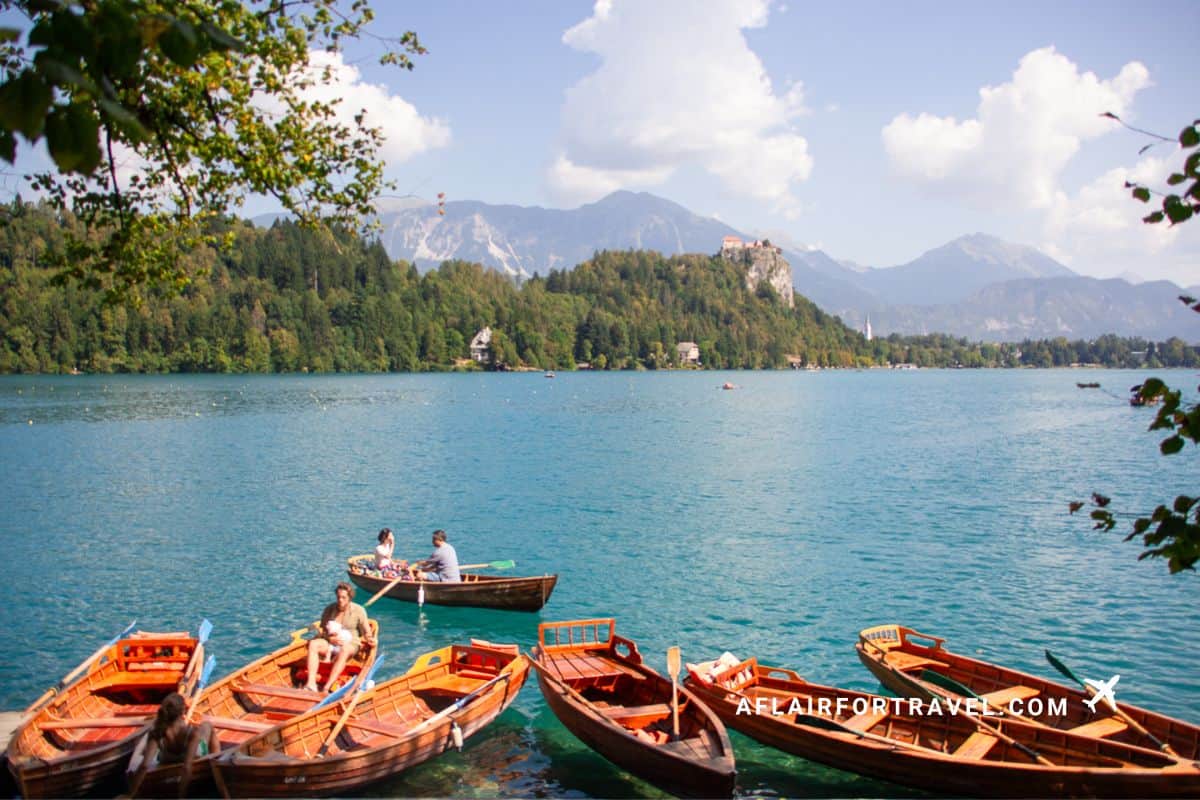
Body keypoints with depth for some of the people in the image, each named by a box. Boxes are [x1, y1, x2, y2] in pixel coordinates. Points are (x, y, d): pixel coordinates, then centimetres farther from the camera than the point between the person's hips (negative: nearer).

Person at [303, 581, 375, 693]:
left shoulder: (359, 610, 2)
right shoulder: (329, 609, 7)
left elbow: (366, 632, 3)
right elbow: (322, 630, 7)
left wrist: (369, 639, -20)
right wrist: (330, 639, -14)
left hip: (349, 644, -3)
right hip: (329, 643, 3)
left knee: (344, 650, -39)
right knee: (313, 644, -29)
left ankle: (326, 688, -51)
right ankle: (311, 684, -43)